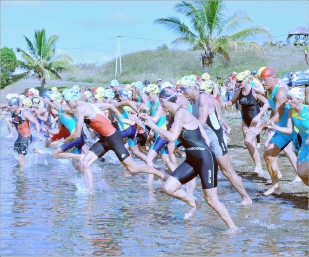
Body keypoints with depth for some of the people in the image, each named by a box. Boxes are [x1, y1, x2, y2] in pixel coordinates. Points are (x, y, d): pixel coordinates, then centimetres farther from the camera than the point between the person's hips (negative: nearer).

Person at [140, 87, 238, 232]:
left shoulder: (181, 113, -16)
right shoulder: (177, 115, 11)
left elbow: (172, 138, -24)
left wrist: (153, 126, -16)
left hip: (205, 159, -9)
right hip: (191, 160, 9)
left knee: (211, 200, -5)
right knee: (168, 188, -2)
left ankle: (233, 228, 8)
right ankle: (191, 203, 23)